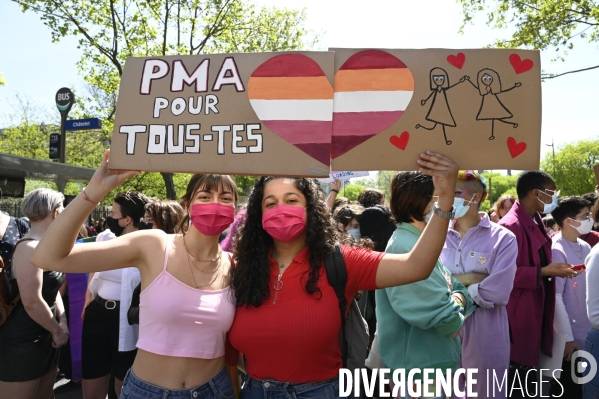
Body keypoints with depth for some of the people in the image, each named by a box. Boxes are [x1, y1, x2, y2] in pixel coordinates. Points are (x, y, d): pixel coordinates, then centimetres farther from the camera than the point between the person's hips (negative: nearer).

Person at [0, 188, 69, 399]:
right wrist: (57, 331, -12)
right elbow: (32, 302, -25)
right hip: (23, 341, -9)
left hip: (44, 338, 9)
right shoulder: (30, 248, -21)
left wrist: (62, 322, 0)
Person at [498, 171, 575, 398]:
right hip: (518, 313, -9)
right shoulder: (511, 226, -21)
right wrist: (544, 272, -22)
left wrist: (553, 268, 7)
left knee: (528, 365, 20)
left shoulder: (534, 222, 11)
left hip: (534, 310, 9)